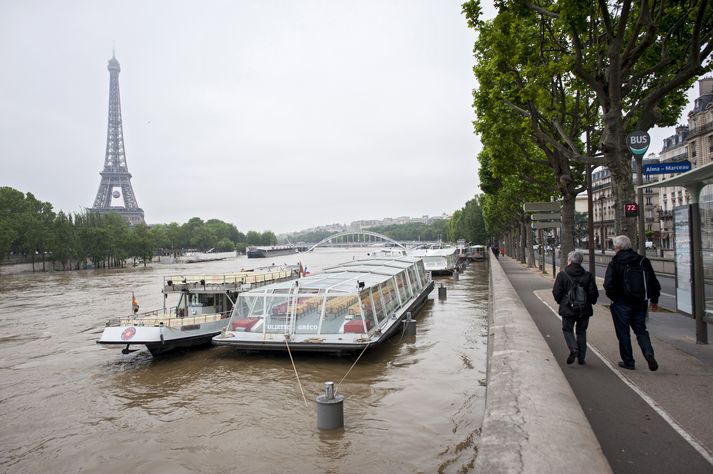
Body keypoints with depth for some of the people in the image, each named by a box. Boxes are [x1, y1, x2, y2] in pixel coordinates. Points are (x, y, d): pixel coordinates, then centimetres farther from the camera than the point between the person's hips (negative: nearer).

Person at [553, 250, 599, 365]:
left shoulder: (562, 275, -8)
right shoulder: (588, 275, -1)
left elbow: (556, 292, -7)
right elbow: (594, 293, -1)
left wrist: (561, 302, 11)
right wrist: (589, 302, 18)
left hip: (568, 309, -3)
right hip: (584, 309, 3)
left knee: (567, 329, 13)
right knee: (581, 332, 14)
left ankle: (574, 349, -11)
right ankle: (581, 357, 16)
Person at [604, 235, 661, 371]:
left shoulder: (615, 263, -12)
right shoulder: (643, 261, 3)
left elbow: (608, 285, -18)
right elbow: (654, 282, 8)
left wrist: (613, 297, 1)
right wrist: (654, 300, 18)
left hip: (622, 304, -4)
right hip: (641, 303, 4)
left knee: (623, 333, 7)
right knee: (641, 330, 16)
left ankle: (628, 361, 13)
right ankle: (649, 353, -6)